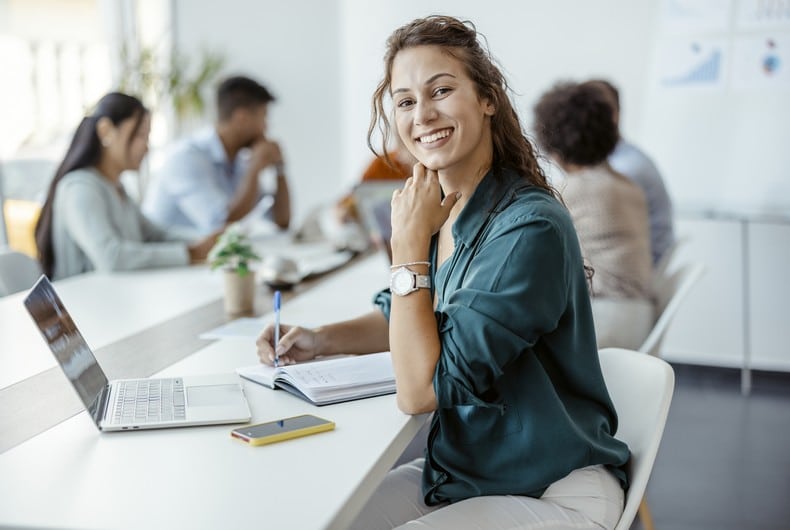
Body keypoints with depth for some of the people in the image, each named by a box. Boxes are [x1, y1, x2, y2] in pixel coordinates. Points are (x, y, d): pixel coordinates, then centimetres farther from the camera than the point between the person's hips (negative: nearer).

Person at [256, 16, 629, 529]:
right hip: (463, 469, 7)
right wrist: (322, 339, -1)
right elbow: (403, 316, 17)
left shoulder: (531, 227, -25)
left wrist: (409, 244, -21)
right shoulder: (440, 207, -2)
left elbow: (421, 390, -25)